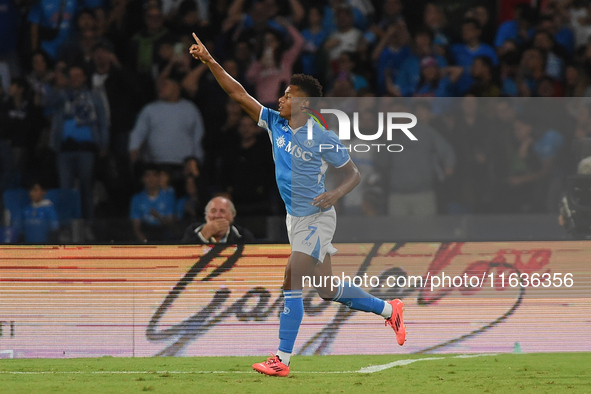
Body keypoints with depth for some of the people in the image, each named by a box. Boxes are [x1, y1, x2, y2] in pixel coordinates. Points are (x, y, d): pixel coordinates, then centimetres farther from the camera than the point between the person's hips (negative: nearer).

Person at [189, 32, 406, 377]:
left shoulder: (323, 139, -14)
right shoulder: (274, 123, 2)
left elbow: (354, 174, -5)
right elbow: (239, 93, 1)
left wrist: (336, 194, -24)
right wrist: (210, 62, -7)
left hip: (316, 218, -7)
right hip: (295, 219, 7)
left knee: (292, 285, -14)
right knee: (327, 290, 14)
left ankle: (282, 360, -12)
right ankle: (389, 310, 32)